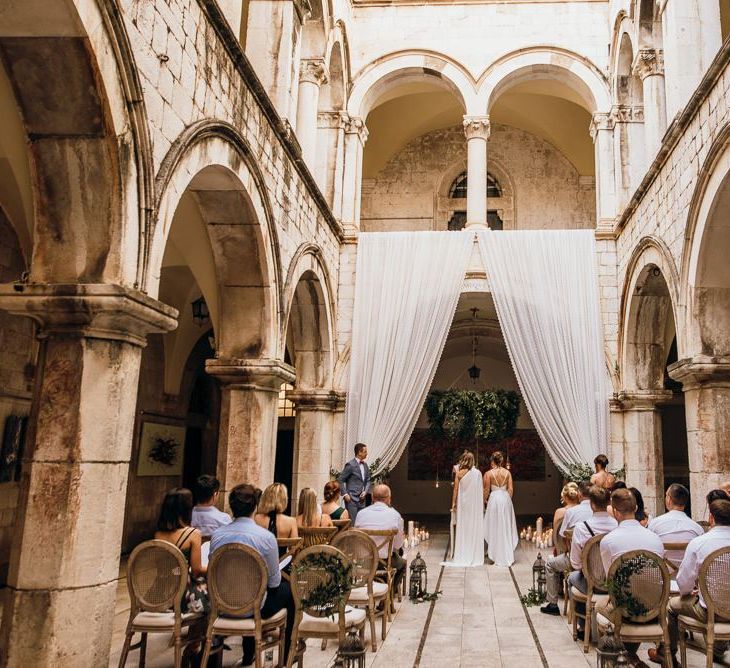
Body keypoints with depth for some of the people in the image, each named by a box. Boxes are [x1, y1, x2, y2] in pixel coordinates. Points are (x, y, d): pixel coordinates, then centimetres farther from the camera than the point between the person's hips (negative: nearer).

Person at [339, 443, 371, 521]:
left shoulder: (365, 465, 12)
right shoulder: (351, 465, -10)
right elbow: (341, 480, -8)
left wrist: (365, 491, 2)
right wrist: (345, 494, -12)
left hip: (361, 499, 7)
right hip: (351, 499, -7)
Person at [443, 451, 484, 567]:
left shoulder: (459, 473, -5)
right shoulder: (478, 473, -5)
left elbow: (456, 489, -3)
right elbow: (481, 490, -2)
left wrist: (453, 503, 5)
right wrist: (483, 502, 11)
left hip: (463, 502, 1)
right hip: (475, 503, 0)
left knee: (463, 528, 8)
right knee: (474, 528, 6)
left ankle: (462, 556, 11)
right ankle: (474, 556, 9)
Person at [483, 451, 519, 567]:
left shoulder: (488, 473, -7)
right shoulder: (507, 472, 0)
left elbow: (486, 490, -6)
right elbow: (511, 489, -1)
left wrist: (485, 500, 11)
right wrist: (507, 499, 13)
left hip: (494, 499, -3)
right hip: (506, 499, 3)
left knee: (494, 528, 7)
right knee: (506, 528, 11)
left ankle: (495, 556, 10)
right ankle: (507, 556, 13)